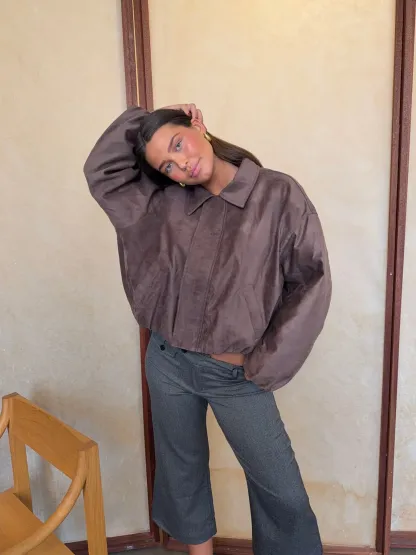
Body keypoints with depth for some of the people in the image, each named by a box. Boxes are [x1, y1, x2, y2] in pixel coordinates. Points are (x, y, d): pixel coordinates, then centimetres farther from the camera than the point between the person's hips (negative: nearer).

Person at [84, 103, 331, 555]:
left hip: (235, 375, -3)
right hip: (168, 363, 4)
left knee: (281, 488, 8)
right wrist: (141, 120, -3)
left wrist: (263, 363, -12)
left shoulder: (279, 195, -12)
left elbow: (311, 281, -12)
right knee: (181, 471, 21)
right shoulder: (167, 200, 0)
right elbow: (100, 171, 7)